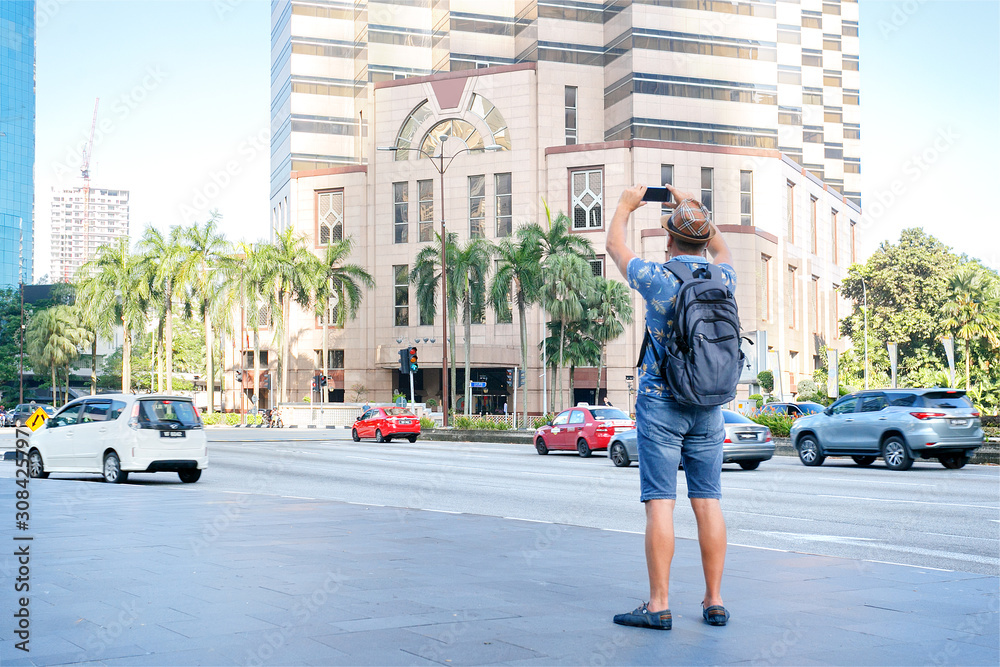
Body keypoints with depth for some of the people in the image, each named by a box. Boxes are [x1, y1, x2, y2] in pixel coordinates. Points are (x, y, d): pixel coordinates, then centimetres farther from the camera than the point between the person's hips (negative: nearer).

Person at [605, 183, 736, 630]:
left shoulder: (659, 278, -9)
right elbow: (721, 249, 28)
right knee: (708, 502, 6)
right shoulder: (723, 278, 2)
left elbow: (615, 247, 10)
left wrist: (626, 205, 27)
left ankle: (658, 606, -3)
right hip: (709, 406, 4)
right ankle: (714, 602, 10)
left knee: (660, 503, -4)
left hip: (660, 403, -4)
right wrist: (690, 207, 35)